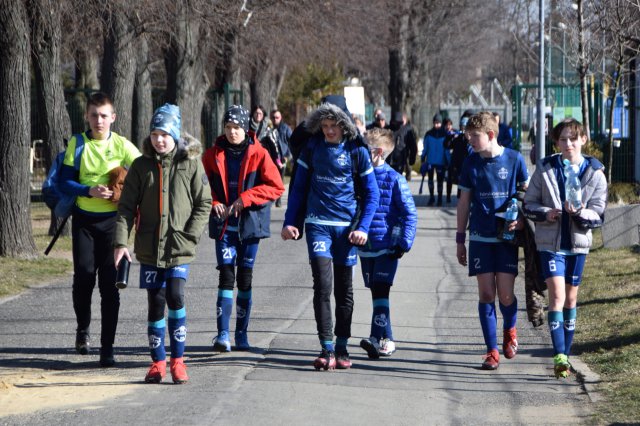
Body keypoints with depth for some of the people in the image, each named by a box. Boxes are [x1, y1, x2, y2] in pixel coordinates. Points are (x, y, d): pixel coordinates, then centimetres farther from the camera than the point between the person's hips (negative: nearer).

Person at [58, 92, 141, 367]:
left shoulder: (122, 145, -1)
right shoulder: (77, 144, 1)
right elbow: (64, 182, -2)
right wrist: (90, 191, -18)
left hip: (112, 220, -1)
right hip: (84, 219, 1)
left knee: (110, 283, -3)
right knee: (84, 275, -7)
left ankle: (107, 349, 1)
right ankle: (83, 328, 22)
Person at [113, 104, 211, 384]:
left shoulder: (191, 163, -1)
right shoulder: (142, 166, 4)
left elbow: (204, 204, 2)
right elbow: (127, 206, 3)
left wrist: (189, 235, -9)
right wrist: (121, 241, -8)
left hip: (179, 249, -2)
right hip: (149, 248, 2)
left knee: (175, 297, -16)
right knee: (155, 303, 5)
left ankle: (177, 360, -3)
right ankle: (158, 361, 16)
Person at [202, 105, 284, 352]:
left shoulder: (258, 154, -3)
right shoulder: (213, 155, 4)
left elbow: (276, 187, -6)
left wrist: (245, 198, -14)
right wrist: (214, 203, -7)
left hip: (249, 224, 0)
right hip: (224, 224, 0)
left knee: (245, 278, 6)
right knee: (226, 275, -10)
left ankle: (242, 335, 15)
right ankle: (223, 334, -13)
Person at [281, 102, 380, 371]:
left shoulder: (357, 151, -1)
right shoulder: (312, 148, 4)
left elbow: (372, 194, 3)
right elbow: (299, 187, 11)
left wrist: (363, 227, -7)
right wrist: (290, 222, 5)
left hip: (346, 226, 0)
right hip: (318, 224, 0)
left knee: (344, 289, 8)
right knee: (322, 285, -13)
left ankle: (341, 348, 19)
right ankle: (327, 350, -13)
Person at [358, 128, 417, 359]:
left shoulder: (394, 179, -8)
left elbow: (410, 214, -8)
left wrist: (403, 243, -13)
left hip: (387, 246, -6)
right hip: (365, 247, 6)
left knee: (380, 291, -12)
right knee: (376, 293, 8)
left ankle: (377, 338, -15)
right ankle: (387, 340, 12)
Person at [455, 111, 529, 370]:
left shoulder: (514, 159, -3)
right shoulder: (471, 163, 4)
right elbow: (464, 203, 11)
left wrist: (522, 220, -12)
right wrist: (460, 239, 11)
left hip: (507, 237, -2)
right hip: (480, 238, 2)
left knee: (505, 294, -5)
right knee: (486, 293, -3)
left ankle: (509, 329, 27)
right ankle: (492, 350, 3)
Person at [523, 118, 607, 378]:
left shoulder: (595, 174, -2)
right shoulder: (545, 169, -2)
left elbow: (598, 216, -3)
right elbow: (529, 205, 3)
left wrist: (579, 213, -23)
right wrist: (545, 213, -17)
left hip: (578, 243, 2)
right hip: (550, 242, -2)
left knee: (571, 299, 10)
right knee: (557, 296, -13)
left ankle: (565, 355, 22)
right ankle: (559, 357, -17)